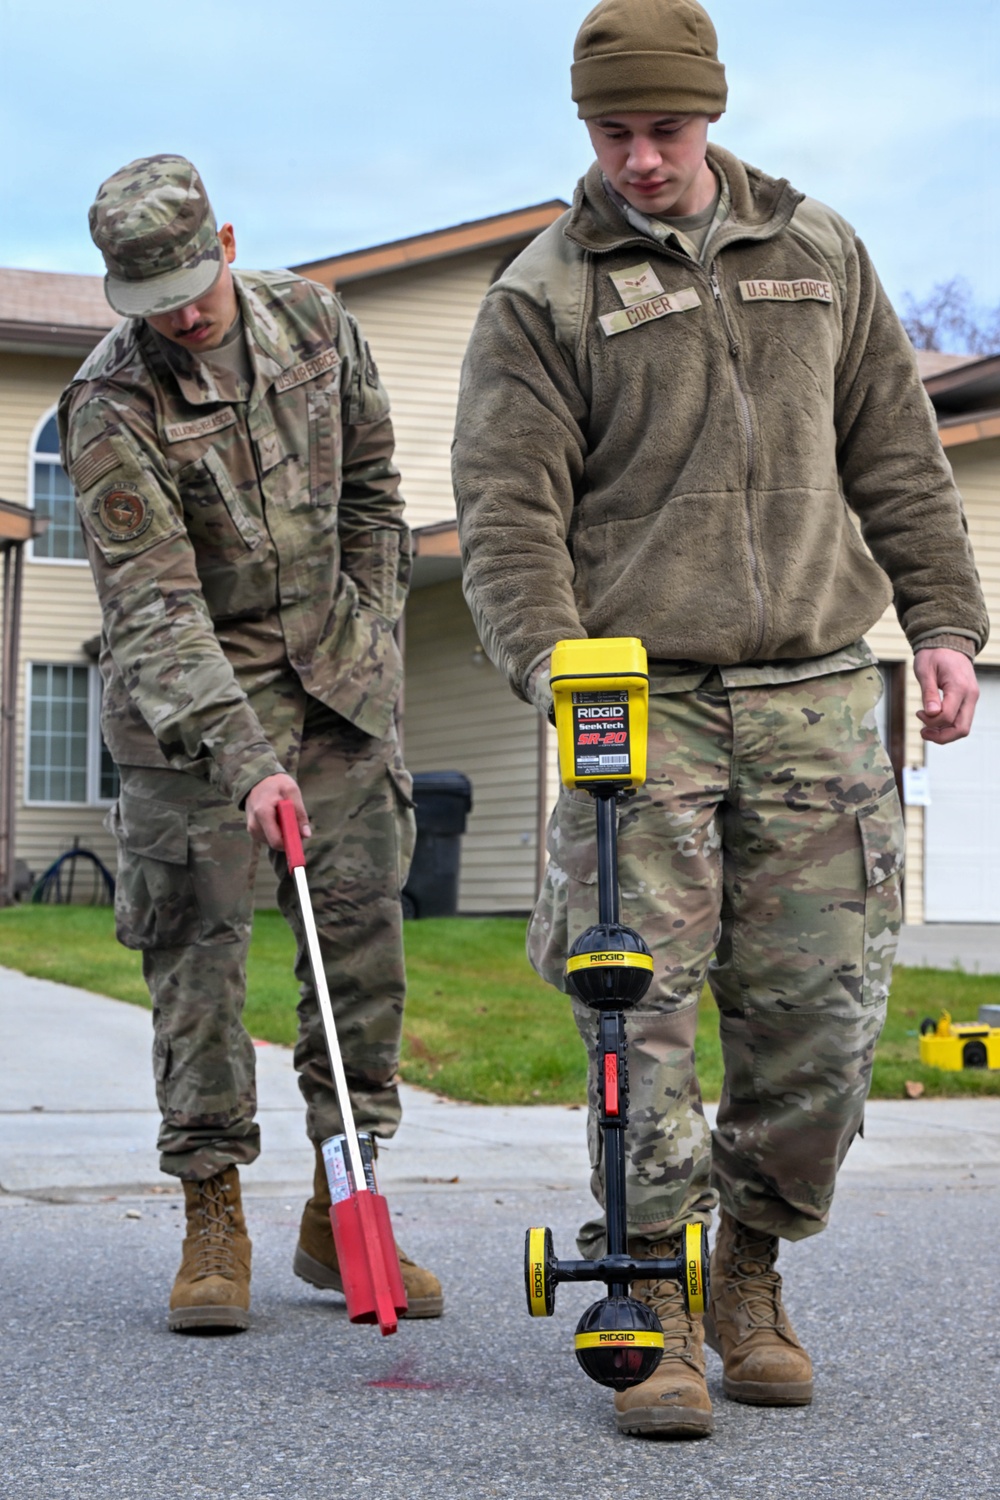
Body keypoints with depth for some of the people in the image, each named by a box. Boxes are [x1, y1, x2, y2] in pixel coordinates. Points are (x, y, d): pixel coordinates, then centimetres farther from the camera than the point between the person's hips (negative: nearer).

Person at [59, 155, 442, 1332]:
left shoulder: (315, 323, -1)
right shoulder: (111, 407, -17)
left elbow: (369, 486, 13)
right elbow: (152, 606, -24)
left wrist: (375, 639, 9)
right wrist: (243, 758, -34)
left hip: (335, 679, 4)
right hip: (182, 701, -4)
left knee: (363, 927, 1)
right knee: (198, 948, -5)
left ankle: (340, 1213, 11)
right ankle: (213, 1224, 5)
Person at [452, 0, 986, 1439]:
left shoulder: (819, 251, 15)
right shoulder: (544, 294, 4)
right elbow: (505, 508, -3)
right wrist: (550, 660, -18)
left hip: (815, 695, 3)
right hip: (642, 696, -2)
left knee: (824, 1004, -1)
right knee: (642, 1005, -9)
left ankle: (750, 1277, 19)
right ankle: (655, 1314, 3)